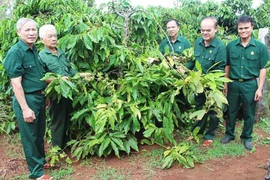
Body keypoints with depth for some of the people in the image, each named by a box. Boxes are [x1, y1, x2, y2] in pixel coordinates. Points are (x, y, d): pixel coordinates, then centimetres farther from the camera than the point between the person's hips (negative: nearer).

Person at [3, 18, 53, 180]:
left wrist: (45, 96, 17)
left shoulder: (34, 50, 7)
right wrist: (25, 108, -21)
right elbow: (16, 83, -20)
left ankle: (42, 160, 40)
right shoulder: (15, 52, -18)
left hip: (39, 98, 8)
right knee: (30, 137, 6)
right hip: (26, 99, -8)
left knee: (40, 134, 21)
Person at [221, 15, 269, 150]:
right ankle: (229, 134, 31)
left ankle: (246, 137, 29)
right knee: (231, 111, 13)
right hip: (233, 84, 1)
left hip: (250, 85, -1)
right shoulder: (231, 45, -1)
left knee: (249, 114, 11)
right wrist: (225, 83, 6)